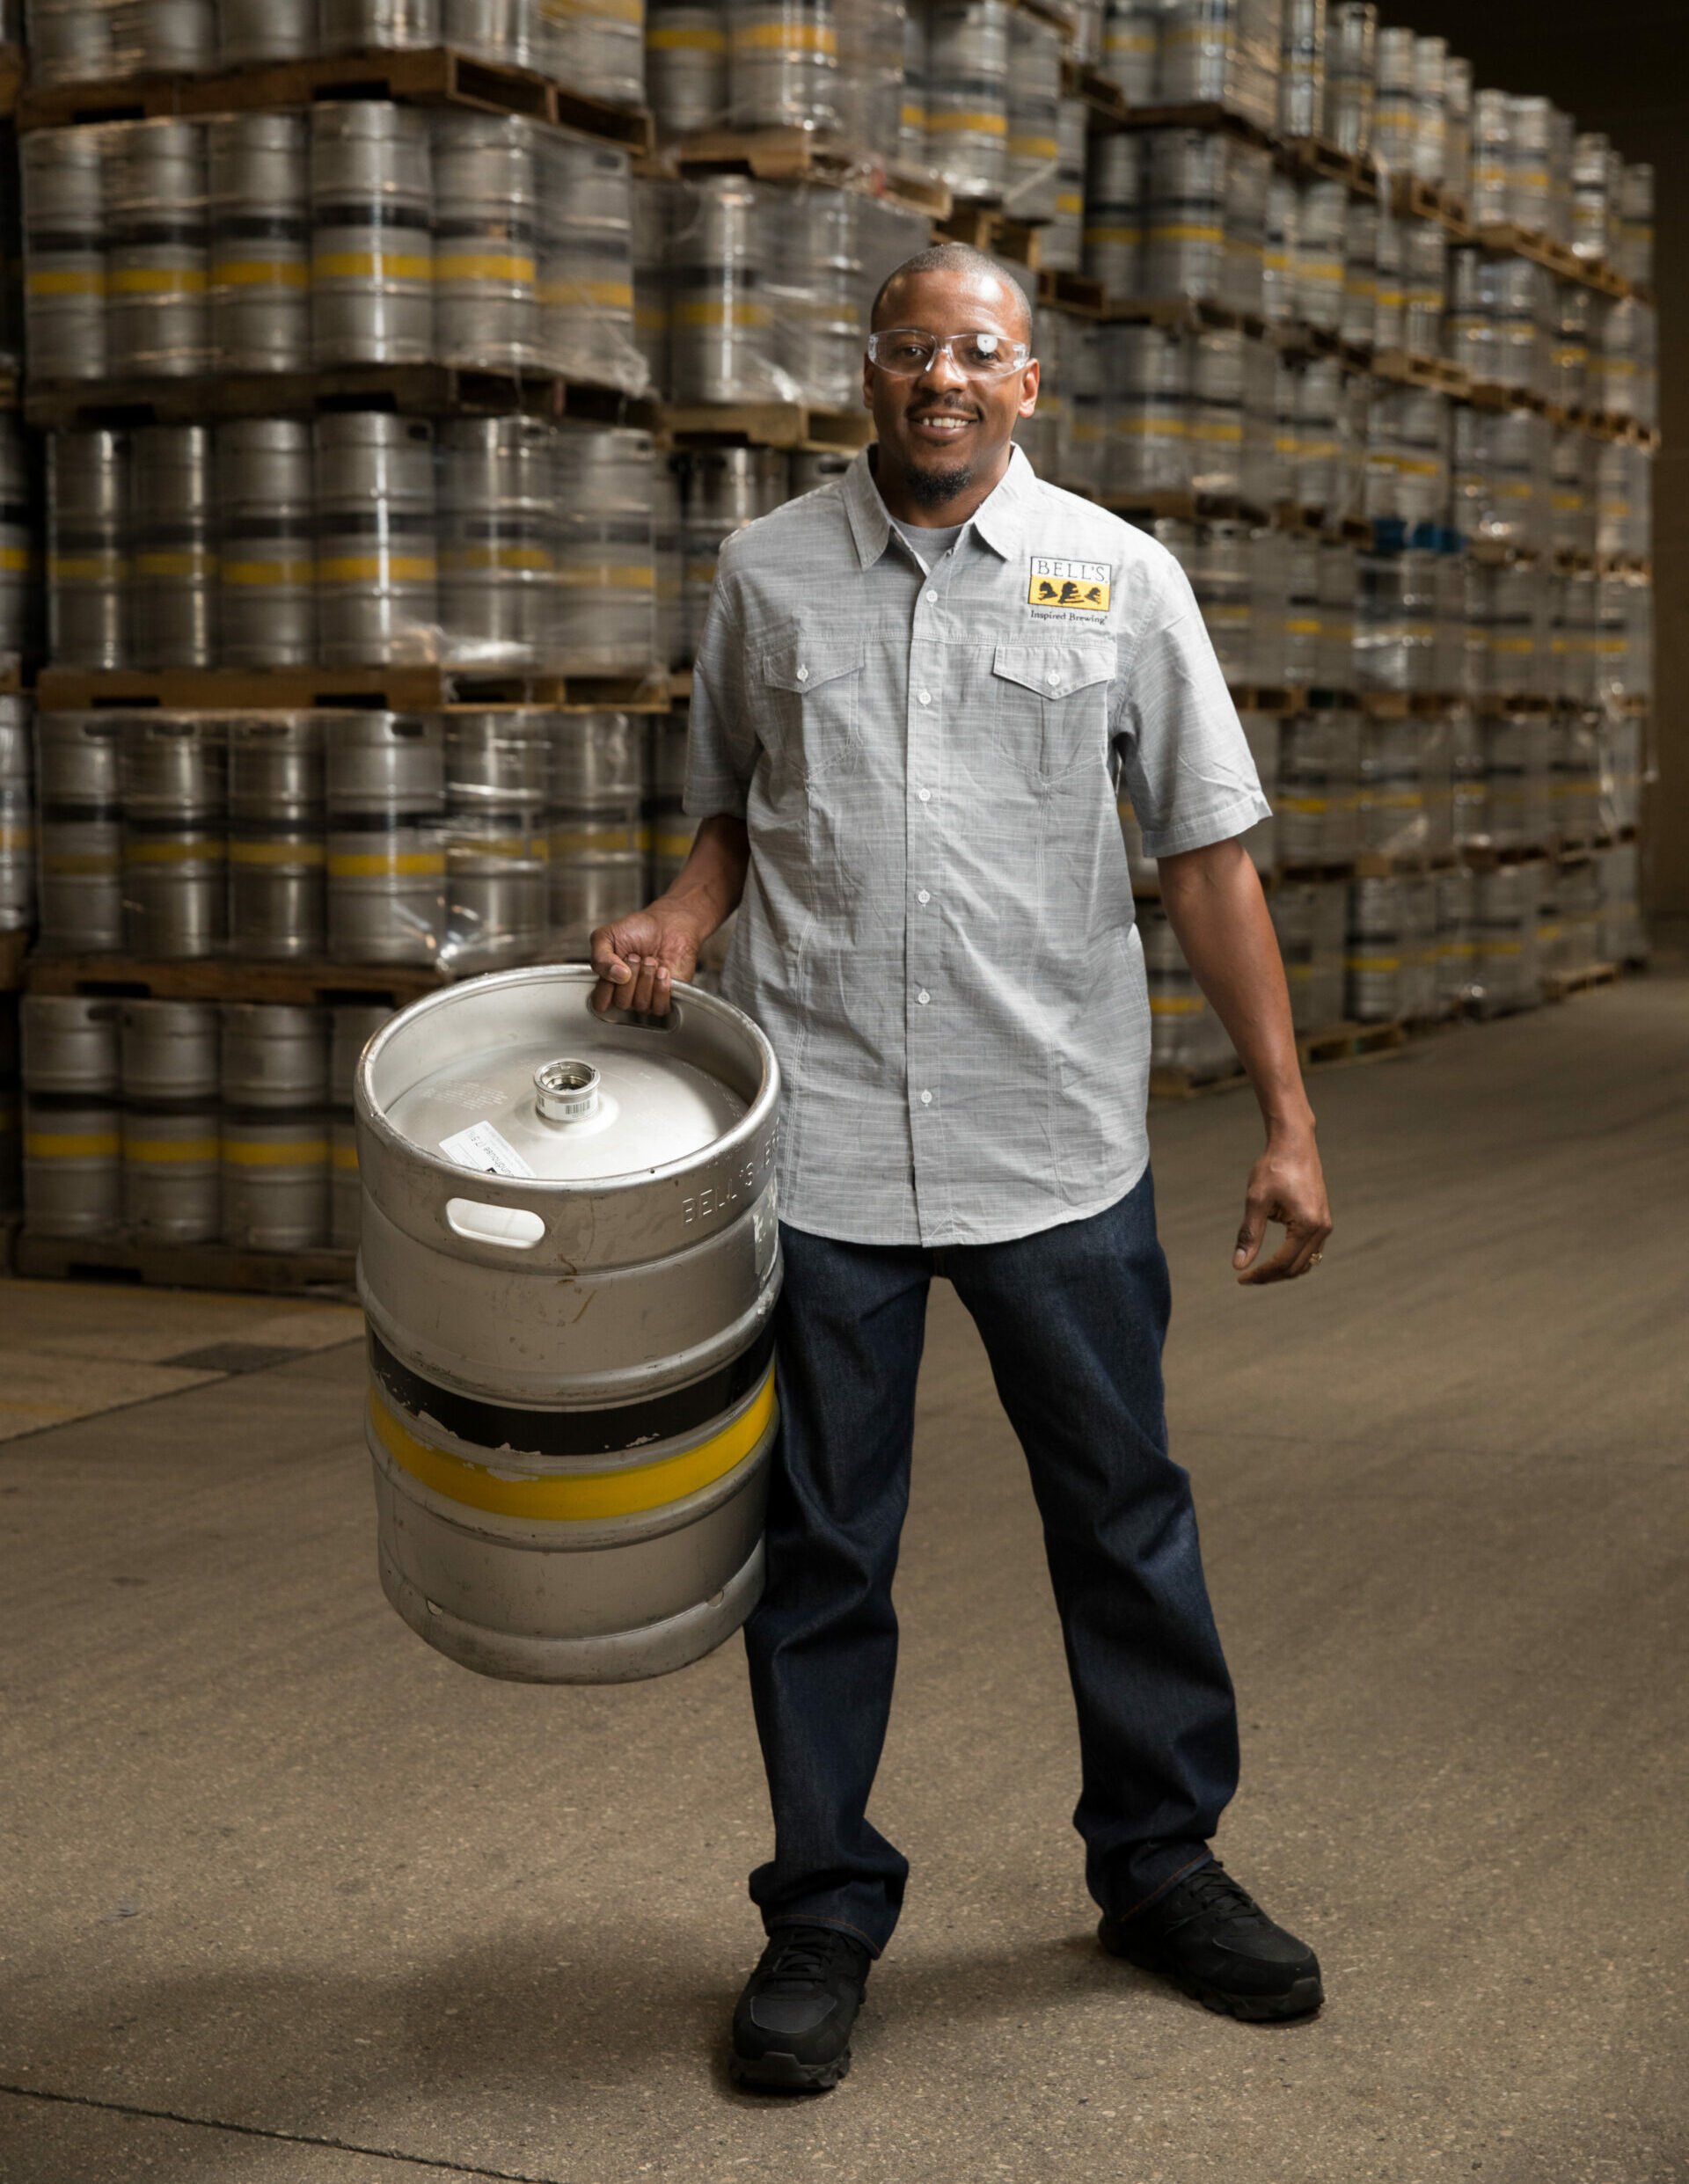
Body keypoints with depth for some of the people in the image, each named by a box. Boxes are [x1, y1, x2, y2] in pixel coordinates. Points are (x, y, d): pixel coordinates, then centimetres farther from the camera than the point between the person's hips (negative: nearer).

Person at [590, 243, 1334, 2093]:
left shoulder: (1117, 575, 2)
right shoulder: (766, 571, 6)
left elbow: (1208, 857, 1)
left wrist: (1286, 1121, -2)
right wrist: (680, 921, -5)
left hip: (1057, 1147, 0)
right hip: (818, 1138, 1)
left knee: (1126, 1521, 10)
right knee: (819, 1546, 8)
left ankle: (1162, 1865, 29)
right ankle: (823, 1915, 22)